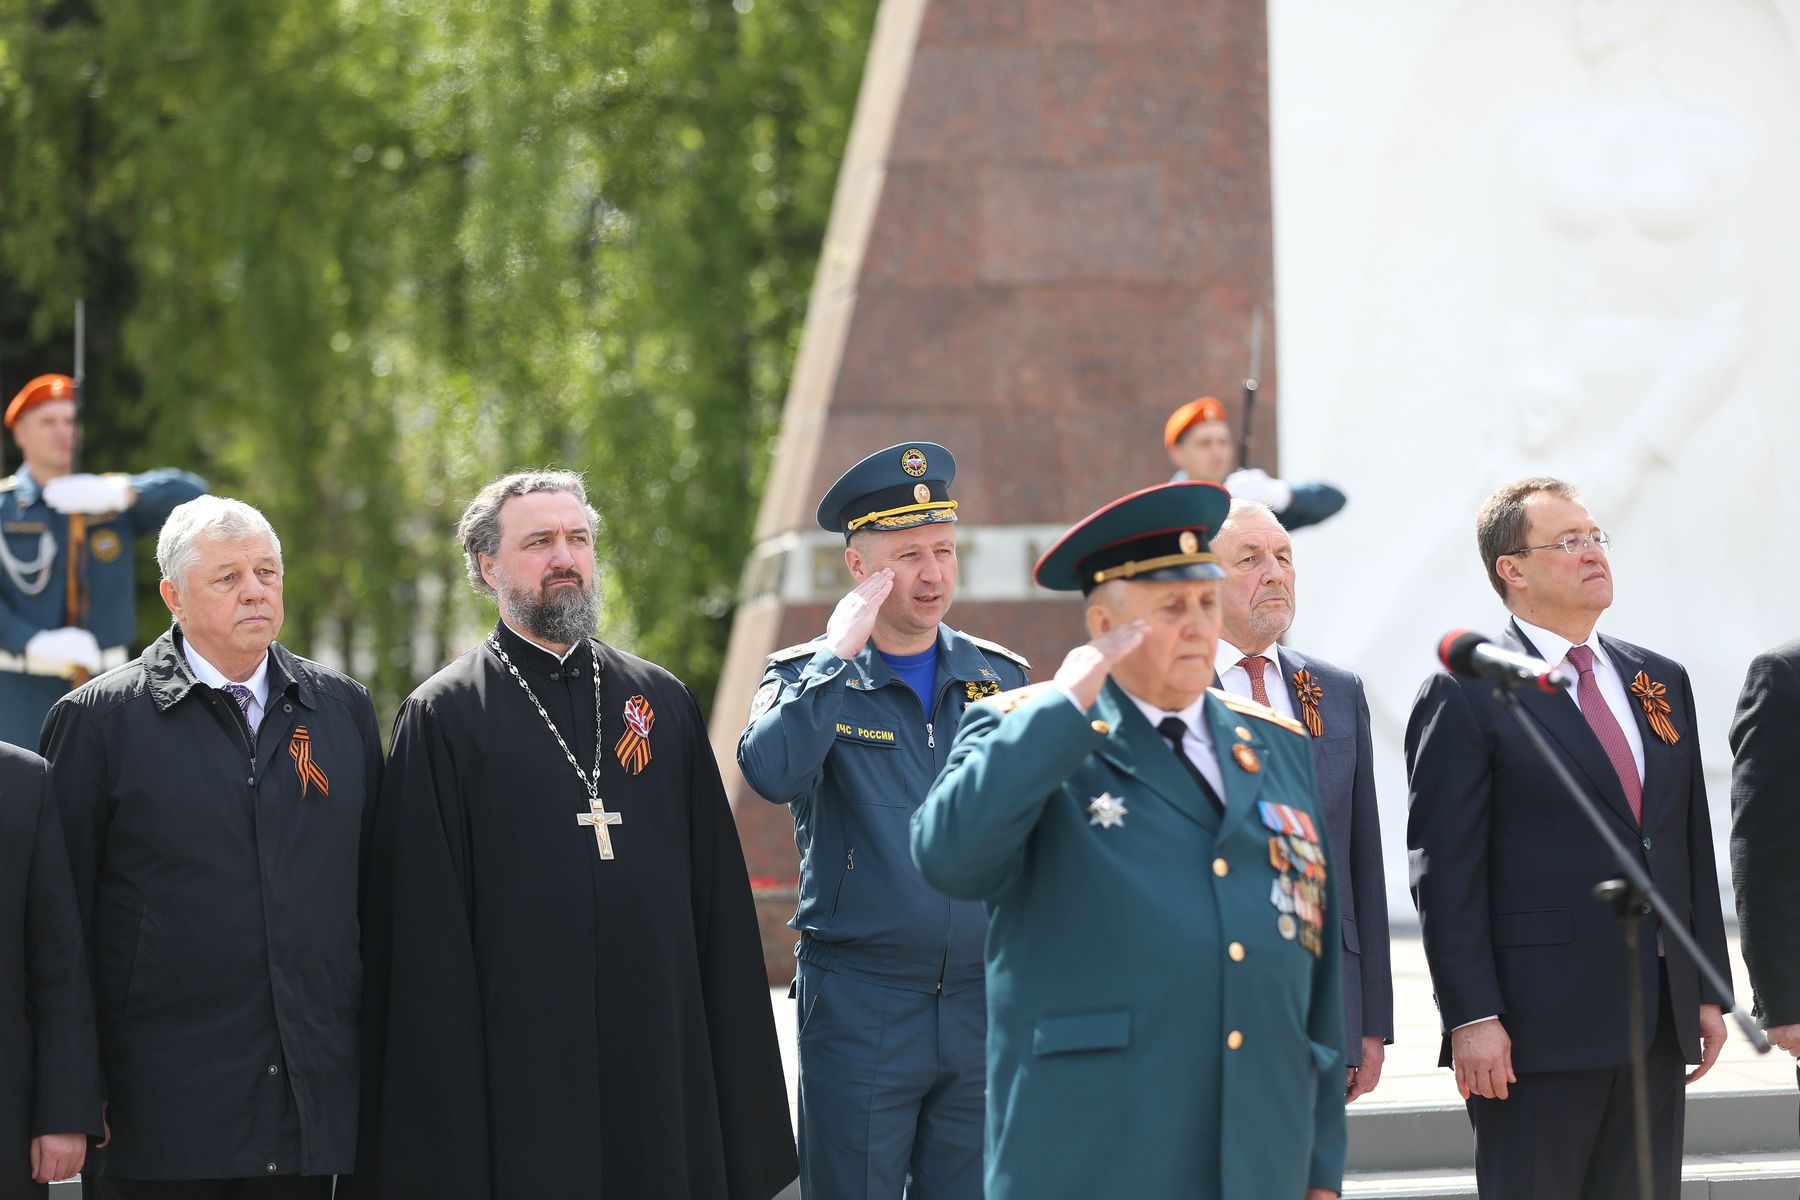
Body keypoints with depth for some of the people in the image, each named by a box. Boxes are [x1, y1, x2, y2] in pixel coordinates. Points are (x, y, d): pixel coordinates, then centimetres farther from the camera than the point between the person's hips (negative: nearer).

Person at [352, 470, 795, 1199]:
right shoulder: (441, 719, 1)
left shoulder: (661, 701, 13)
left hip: (661, 1056, 4)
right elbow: (427, 935, -3)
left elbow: (716, 893, 12)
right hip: (521, 1076, -4)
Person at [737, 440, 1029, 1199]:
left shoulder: (999, 677, 10)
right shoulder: (809, 677, 1)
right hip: (858, 1013, -3)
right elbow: (771, 771, -22)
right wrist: (838, 651, -16)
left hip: (985, 1007, 3)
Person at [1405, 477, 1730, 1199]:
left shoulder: (1661, 682, 15)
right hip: (1535, 1027, -6)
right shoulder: (1464, 697, -5)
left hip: (1658, 1023, 6)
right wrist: (1471, 1017, -16)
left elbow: (1693, 846, 17)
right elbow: (1445, 872, -10)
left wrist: (1709, 989, 11)